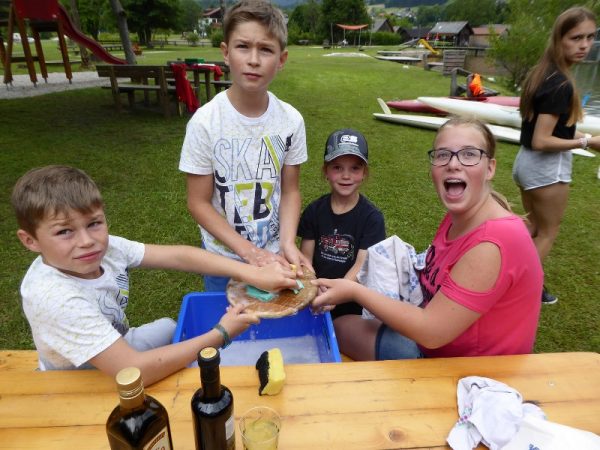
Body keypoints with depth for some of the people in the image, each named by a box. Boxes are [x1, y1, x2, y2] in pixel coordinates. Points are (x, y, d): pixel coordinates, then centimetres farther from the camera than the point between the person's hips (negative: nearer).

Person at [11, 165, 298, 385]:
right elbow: (133, 371, -40)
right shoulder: (54, 297, -37)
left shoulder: (105, 248, -20)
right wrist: (220, 335, -33)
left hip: (116, 350, 6)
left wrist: (252, 273, -32)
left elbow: (177, 256, -21)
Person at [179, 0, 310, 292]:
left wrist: (287, 243, -19)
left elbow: (290, 190, -3)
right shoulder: (204, 123, -19)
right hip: (224, 257, -1)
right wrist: (250, 252, -21)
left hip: (274, 254, 2)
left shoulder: (291, 120, -11)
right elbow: (199, 203, -14)